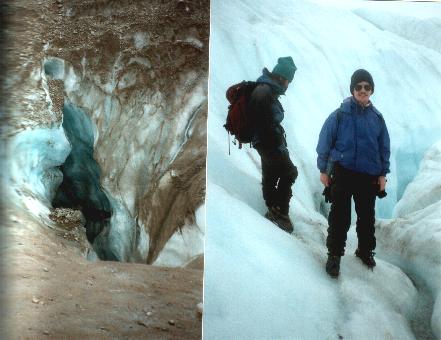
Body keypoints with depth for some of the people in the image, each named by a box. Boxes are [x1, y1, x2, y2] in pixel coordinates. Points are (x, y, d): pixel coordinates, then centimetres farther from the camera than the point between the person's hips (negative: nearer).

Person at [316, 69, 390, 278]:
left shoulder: (377, 118, 5)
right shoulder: (340, 115, -5)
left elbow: (385, 148, 11)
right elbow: (325, 143, -2)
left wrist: (383, 174, 8)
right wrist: (323, 170, -3)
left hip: (369, 176, 3)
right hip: (342, 173, -3)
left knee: (367, 217, 13)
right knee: (340, 217, -1)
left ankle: (365, 251, 31)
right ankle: (334, 255, 11)